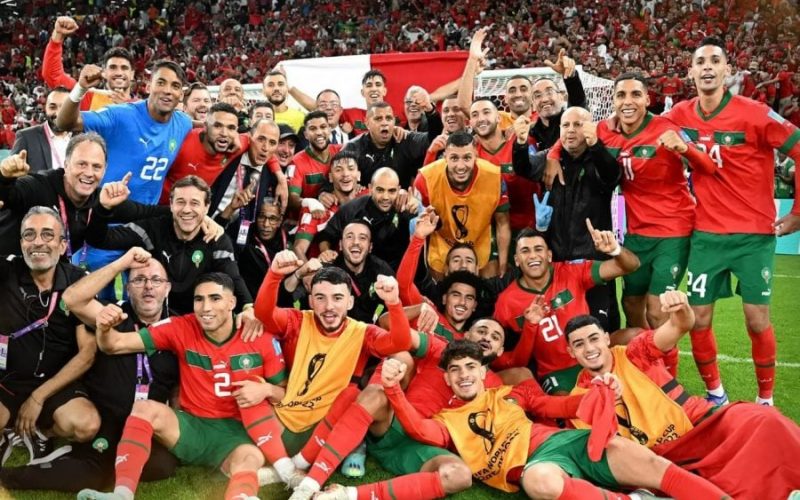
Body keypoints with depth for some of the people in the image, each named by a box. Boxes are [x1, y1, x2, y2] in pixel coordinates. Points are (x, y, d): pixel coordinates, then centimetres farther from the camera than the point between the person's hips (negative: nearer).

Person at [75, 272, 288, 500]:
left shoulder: (262, 339, -6)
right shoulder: (182, 328, -5)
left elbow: (285, 393, 5)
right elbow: (115, 345, -8)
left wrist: (265, 390, -18)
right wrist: (105, 328, -31)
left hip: (236, 431, -2)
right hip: (192, 426, 2)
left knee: (251, 459, -36)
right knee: (145, 408, -25)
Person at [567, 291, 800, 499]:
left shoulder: (634, 354, 3)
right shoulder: (580, 399, 5)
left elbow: (681, 327, -14)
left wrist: (681, 310, -39)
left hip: (702, 424, 1)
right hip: (666, 457, 0)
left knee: (766, 421, -28)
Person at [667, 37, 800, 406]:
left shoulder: (753, 114, -13)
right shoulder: (680, 116, -1)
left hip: (754, 234, -3)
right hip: (706, 235, 3)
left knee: (757, 321, 1)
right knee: (699, 320, 3)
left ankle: (765, 400, 20)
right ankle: (715, 394, 23)